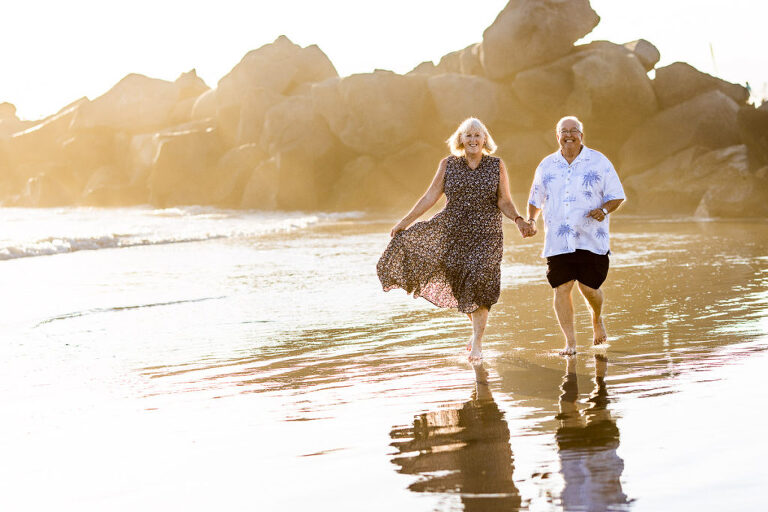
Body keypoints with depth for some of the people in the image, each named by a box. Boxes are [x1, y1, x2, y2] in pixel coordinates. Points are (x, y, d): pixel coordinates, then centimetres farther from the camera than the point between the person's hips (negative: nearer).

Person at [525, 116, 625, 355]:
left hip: (591, 239, -2)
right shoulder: (547, 166, 11)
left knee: (589, 288, -2)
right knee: (561, 288, -5)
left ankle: (597, 318, 32)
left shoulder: (599, 162, 3)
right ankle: (570, 342, 2)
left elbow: (617, 196, 4)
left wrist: (604, 210, -16)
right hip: (557, 242, 2)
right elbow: (535, 199, 21)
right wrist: (530, 221, 3)